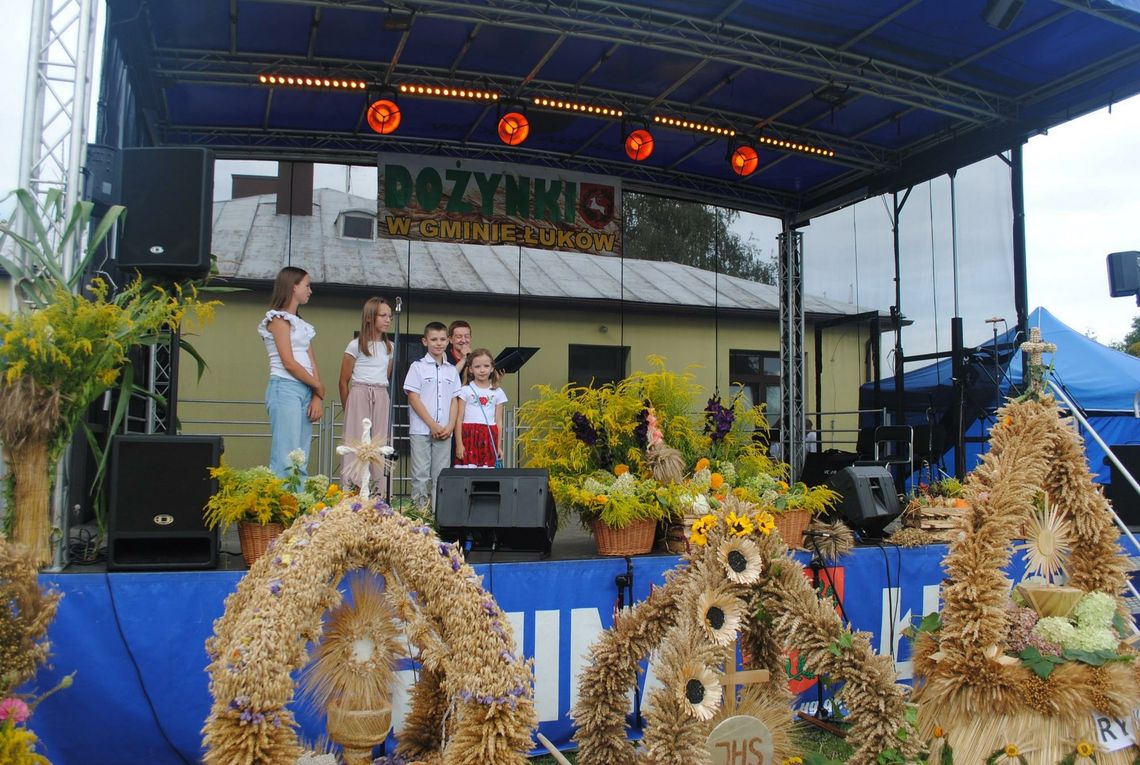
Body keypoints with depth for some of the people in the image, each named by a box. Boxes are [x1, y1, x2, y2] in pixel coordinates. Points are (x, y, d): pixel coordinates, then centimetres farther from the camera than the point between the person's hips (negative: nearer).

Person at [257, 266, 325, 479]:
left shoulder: (302, 325, 21)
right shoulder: (279, 318, -2)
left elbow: (311, 363, 13)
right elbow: (289, 363, -10)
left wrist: (317, 397, 0)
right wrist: (319, 387, 0)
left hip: (306, 391, 8)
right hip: (285, 389, -8)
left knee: (301, 461, 4)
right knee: (286, 460, -13)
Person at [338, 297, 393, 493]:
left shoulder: (389, 347, 11)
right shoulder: (356, 345, -3)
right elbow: (344, 381, 2)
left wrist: (379, 393, 15)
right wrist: (348, 408, 5)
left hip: (381, 399, 5)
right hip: (359, 395, -5)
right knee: (357, 443, -4)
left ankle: (377, 494, 9)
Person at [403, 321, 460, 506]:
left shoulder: (451, 370, 12)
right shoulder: (418, 367, 0)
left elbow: (454, 400, 11)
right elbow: (413, 398, -6)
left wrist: (450, 425, -4)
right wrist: (432, 425, -11)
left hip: (444, 431, 4)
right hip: (421, 429, -3)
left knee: (441, 475, 5)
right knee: (420, 474, -1)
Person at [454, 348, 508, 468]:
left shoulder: (498, 393, 9)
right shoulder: (465, 391, 3)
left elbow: (499, 421, 10)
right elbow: (459, 419, 2)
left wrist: (499, 447, 7)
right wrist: (459, 444, -4)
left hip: (489, 439, 2)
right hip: (469, 437, -2)